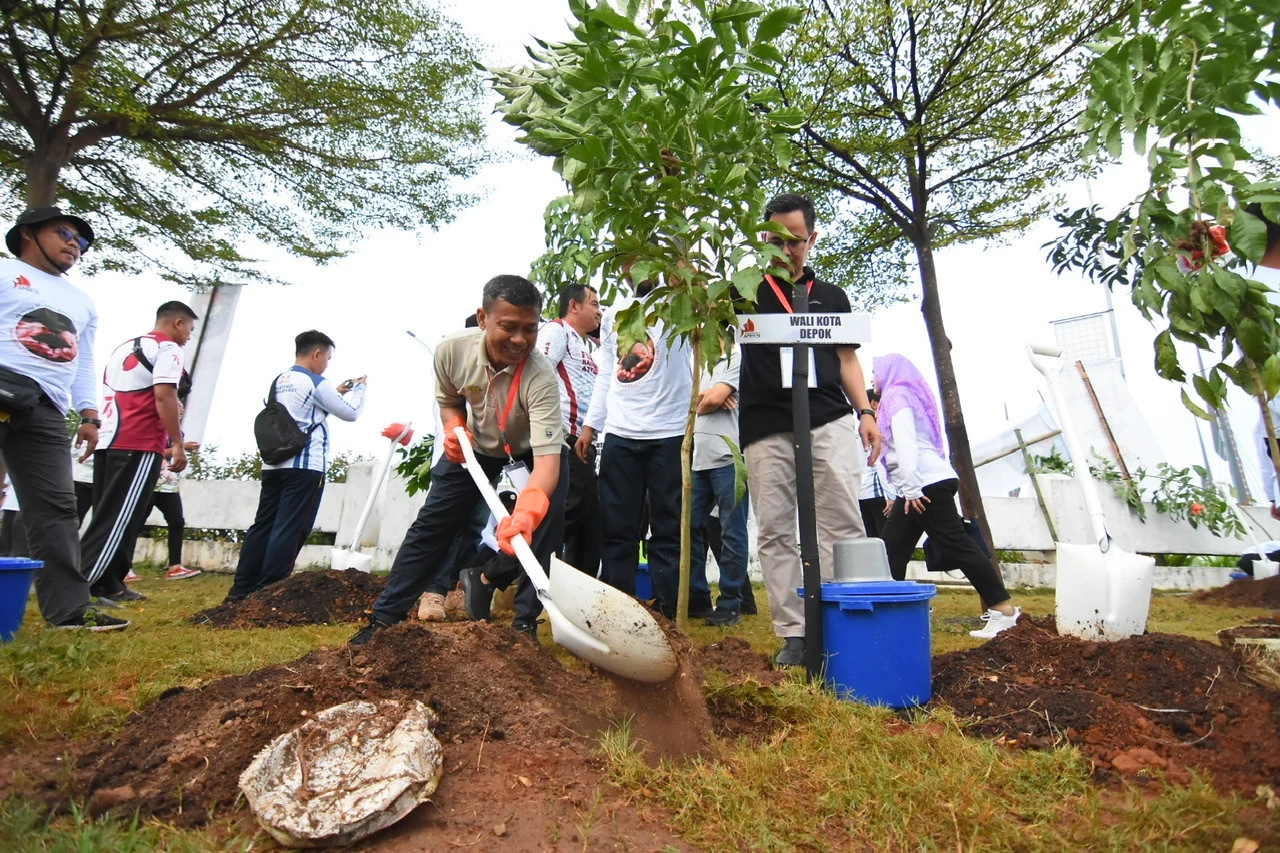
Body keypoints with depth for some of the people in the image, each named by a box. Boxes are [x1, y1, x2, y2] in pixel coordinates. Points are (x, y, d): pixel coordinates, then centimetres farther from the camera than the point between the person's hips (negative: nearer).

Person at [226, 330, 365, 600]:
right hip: (305, 467, -8)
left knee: (263, 526, 11)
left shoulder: (278, 382, 16)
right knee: (290, 531, -4)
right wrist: (359, 388, 16)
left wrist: (336, 393, 27)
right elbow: (350, 413, 0)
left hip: (274, 465, 8)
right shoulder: (316, 383, -7)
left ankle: (242, 588, 15)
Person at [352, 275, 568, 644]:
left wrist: (526, 512, -65)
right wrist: (454, 428, -22)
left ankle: (525, 621, -4)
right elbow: (448, 399, 0)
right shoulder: (452, 350, -25)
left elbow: (547, 458, -48)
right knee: (431, 524, 3)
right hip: (475, 447, 3)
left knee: (546, 524, -22)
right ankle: (385, 615, 20)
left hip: (530, 452, -3)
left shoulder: (540, 377, -38)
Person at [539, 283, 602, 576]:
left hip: (584, 442, 10)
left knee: (589, 516, 10)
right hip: (565, 440, -10)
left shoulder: (588, 345, 27)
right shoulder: (556, 330, -1)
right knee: (569, 512, -11)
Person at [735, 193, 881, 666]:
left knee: (843, 524, -4)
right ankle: (793, 634, 7)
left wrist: (865, 411, 7)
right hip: (766, 428, -1)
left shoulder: (830, 296, 19)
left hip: (830, 420, 1)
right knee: (775, 532, -1)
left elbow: (847, 358, 19)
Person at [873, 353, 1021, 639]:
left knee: (956, 545, -7)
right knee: (892, 551, 5)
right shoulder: (905, 396, 26)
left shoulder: (898, 396, -2)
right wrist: (900, 494, 23)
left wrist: (911, 489, -19)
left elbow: (906, 444, -15)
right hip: (929, 484, 10)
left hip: (927, 484, -10)